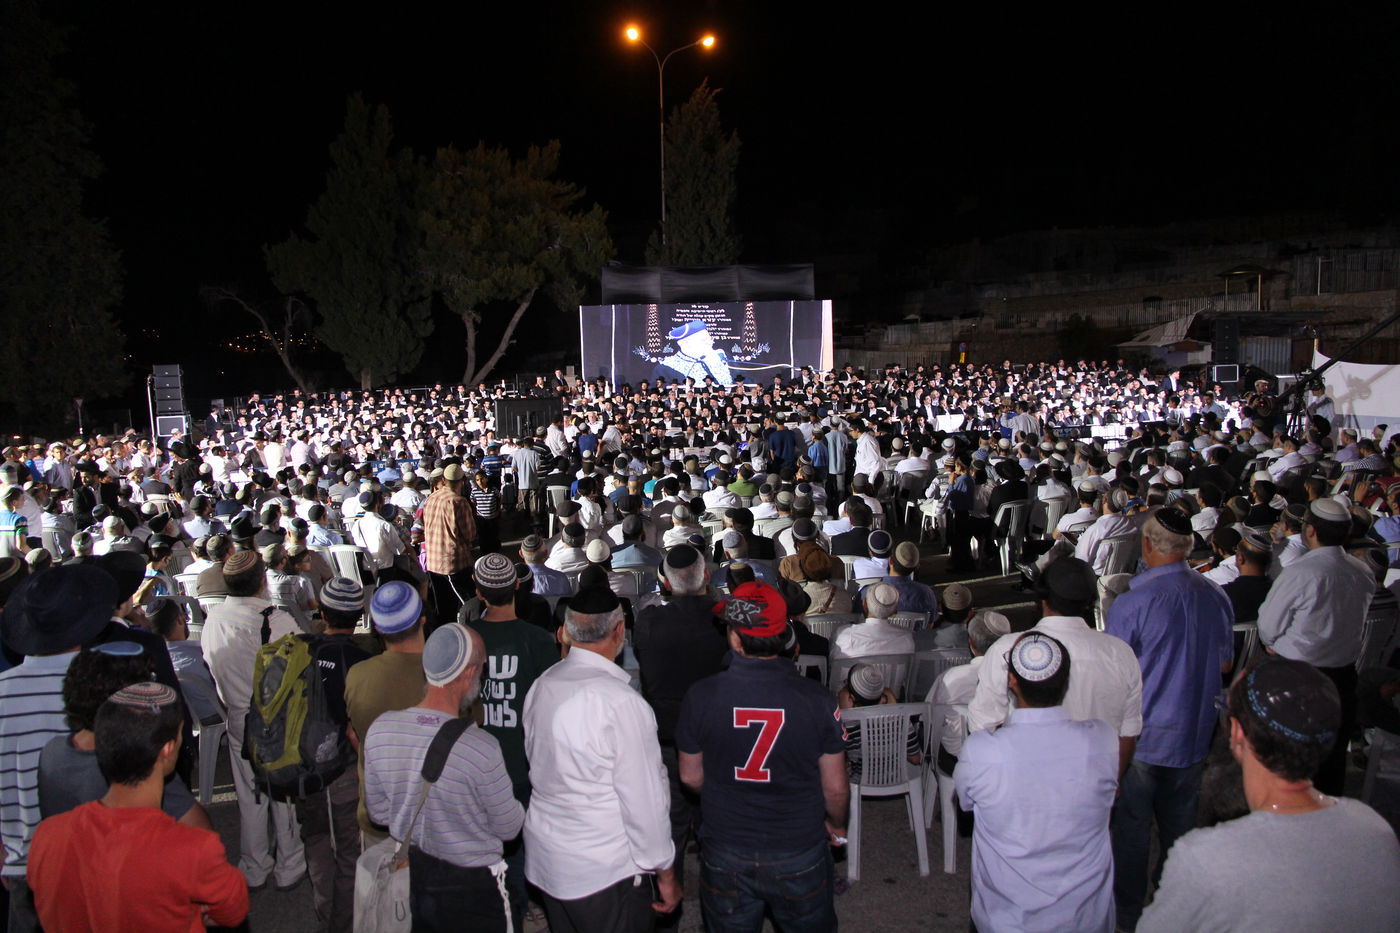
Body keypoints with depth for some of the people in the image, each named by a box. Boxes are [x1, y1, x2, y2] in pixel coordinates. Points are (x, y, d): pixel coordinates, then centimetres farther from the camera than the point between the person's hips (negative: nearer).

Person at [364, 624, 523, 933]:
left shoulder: (380, 730, -14)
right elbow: (509, 828, -15)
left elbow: (378, 812, 1)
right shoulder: (481, 748, -30)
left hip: (408, 877, 5)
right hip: (471, 886, -5)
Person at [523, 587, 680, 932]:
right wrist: (665, 873, -8)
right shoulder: (621, 702, -24)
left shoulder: (541, 685, -3)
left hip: (544, 858, 7)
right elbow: (643, 797, -20)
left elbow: (537, 763, 6)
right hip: (604, 871, -7)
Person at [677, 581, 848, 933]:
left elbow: (691, 777, -2)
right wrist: (836, 824, 14)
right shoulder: (817, 699, -18)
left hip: (725, 856, 1)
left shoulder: (700, 696, -16)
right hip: (800, 856, 0)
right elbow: (836, 788, -8)